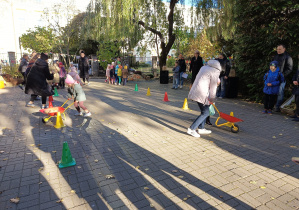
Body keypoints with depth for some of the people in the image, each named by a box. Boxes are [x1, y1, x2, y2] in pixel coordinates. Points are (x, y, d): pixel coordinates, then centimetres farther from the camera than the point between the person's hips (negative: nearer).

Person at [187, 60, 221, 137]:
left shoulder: (204, 67, 17)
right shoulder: (215, 71, -6)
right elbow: (213, 86, -5)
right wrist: (211, 99, 5)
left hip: (195, 91, 9)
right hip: (201, 93, -9)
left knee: (204, 111, 19)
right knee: (205, 113, -1)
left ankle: (201, 128, 28)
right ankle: (191, 129, -2)